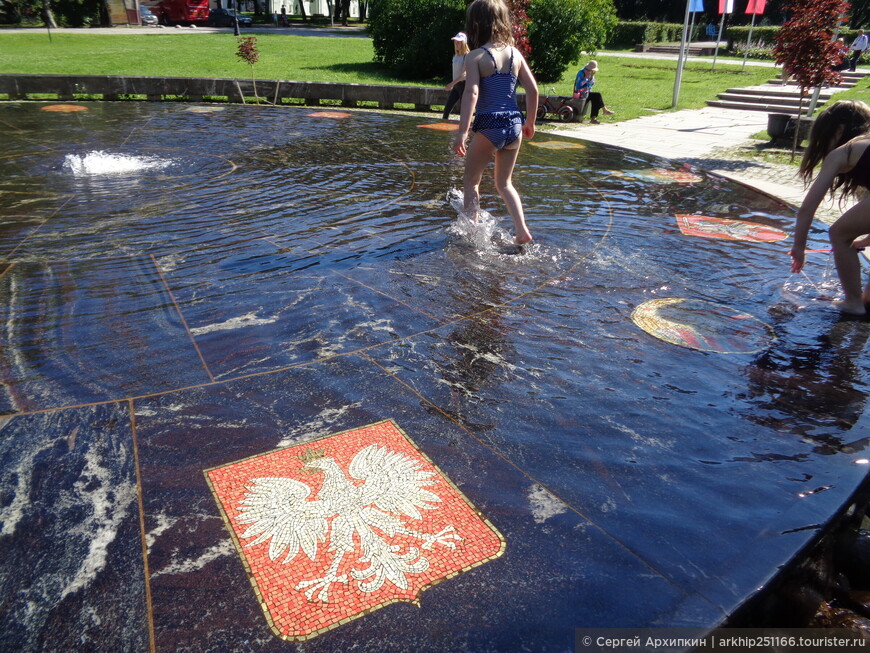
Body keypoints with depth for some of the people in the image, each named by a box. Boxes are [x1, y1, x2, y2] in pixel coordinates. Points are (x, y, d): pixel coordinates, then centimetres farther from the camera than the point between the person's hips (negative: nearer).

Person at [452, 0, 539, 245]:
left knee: (471, 182, 14)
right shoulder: (515, 53, 7)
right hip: (514, 126, 5)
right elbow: (533, 90, 7)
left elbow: (471, 93, -19)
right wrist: (530, 123, 19)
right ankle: (522, 231, 8)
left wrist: (462, 132, -22)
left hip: (488, 127, -5)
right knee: (504, 183, 20)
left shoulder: (475, 57, -7)